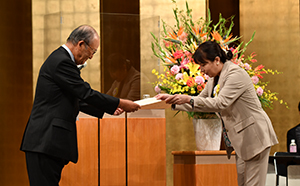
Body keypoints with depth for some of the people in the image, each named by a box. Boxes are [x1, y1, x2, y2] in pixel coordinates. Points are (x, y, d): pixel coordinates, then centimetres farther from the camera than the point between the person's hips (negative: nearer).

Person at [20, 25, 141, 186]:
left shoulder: (60, 59, 20)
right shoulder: (62, 62, -13)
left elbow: (77, 99, 27)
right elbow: (87, 94, -15)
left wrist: (109, 109, 23)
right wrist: (120, 104, -4)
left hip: (48, 141, 11)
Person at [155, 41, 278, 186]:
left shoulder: (236, 74, -17)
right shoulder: (214, 80, 12)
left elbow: (221, 103, -27)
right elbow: (199, 102, 20)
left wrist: (189, 99, -30)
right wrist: (173, 100, 7)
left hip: (254, 136, -9)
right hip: (240, 140, 9)